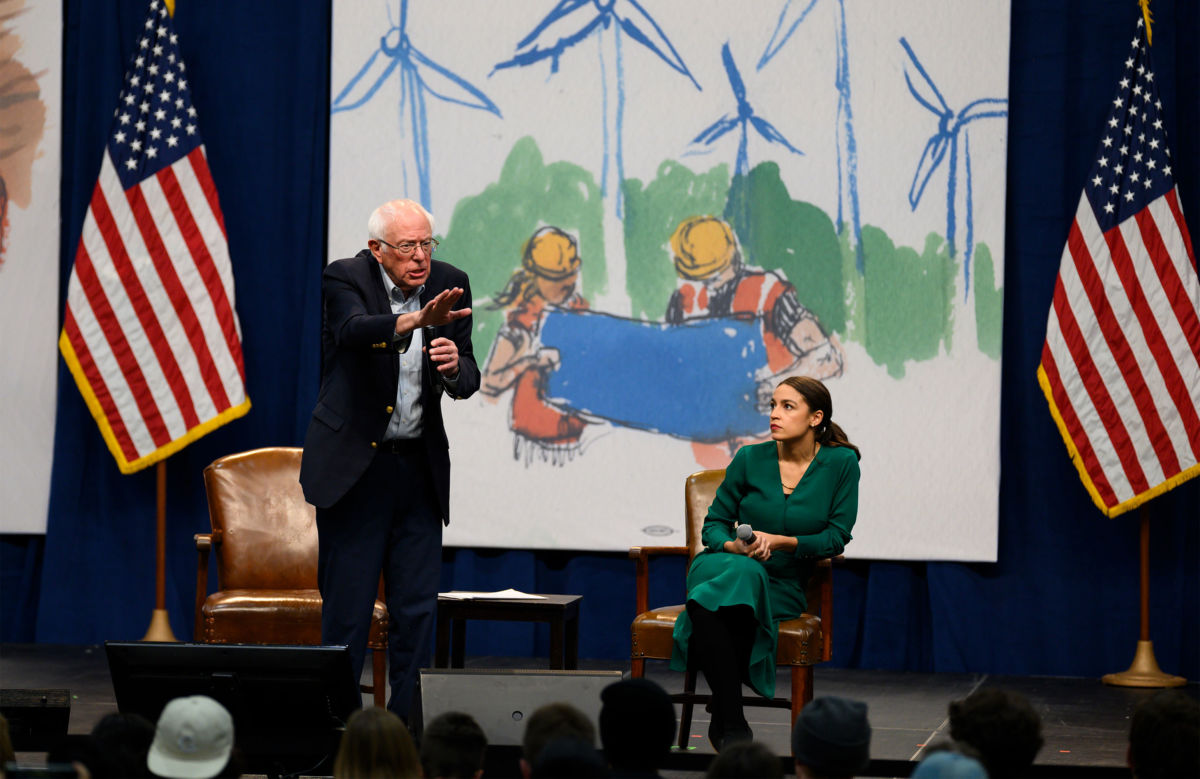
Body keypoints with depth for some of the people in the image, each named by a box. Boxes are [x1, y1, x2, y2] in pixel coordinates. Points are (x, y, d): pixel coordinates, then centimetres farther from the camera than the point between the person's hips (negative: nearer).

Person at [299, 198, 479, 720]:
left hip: (419, 467, 4)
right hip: (353, 465, -4)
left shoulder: (449, 285, 3)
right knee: (346, 608, -2)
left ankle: (408, 724, 10)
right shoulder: (346, 279, -10)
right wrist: (416, 320, -50)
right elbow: (354, 329, -33)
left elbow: (467, 382, 2)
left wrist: (456, 367, -23)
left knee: (417, 610, 4)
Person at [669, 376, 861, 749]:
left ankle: (723, 721, -24)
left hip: (784, 586, -1)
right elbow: (715, 523, 11)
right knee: (744, 573, -39)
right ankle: (731, 720, -35)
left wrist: (780, 541, -15)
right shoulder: (750, 459, 3)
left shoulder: (841, 463, 0)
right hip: (727, 567, 1)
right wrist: (732, 546, -12)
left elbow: (836, 536, 0)